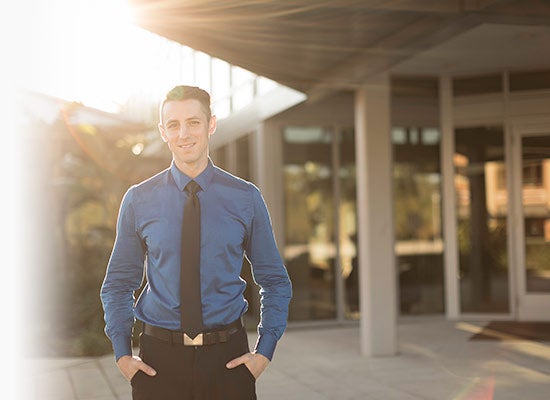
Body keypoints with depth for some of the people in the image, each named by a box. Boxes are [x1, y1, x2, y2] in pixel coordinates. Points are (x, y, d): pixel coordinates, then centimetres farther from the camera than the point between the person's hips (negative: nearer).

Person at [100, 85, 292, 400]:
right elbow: (118, 284, 9)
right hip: (158, 361, 1)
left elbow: (276, 282, 7)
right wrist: (123, 354, -1)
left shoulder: (246, 198, 0)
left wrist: (264, 351, -4)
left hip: (228, 360, 0)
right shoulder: (138, 200, 1)